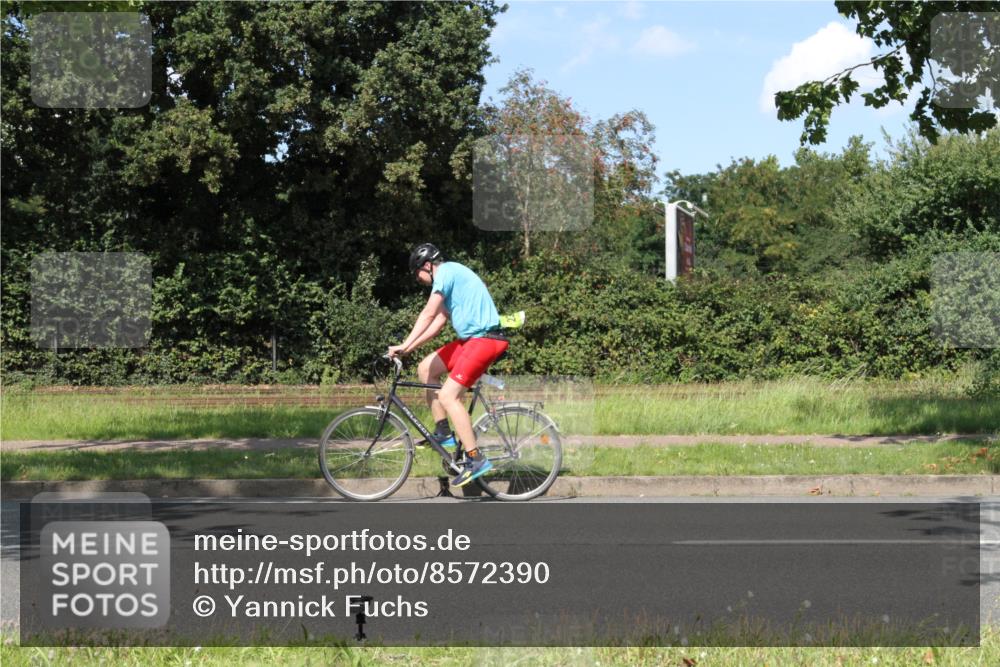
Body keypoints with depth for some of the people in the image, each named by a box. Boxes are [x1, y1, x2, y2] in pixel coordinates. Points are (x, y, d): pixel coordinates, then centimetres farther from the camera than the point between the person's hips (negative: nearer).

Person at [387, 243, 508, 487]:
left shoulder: (446, 271, -8)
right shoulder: (452, 276, 21)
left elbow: (429, 314, -16)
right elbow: (439, 321, 19)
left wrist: (405, 345, -16)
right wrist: (410, 347, 12)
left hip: (484, 338, -10)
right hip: (470, 339, 10)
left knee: (448, 395, -16)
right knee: (426, 369, 11)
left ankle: (475, 459, -16)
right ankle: (443, 431, 14)